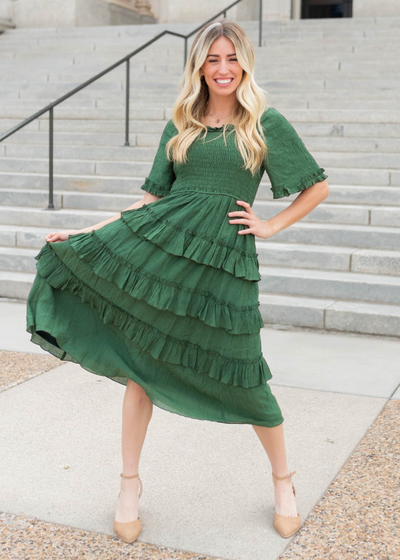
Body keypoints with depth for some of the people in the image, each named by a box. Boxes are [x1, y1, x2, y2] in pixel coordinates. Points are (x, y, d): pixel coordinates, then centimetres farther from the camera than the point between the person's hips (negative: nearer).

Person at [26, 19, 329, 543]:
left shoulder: (266, 123, 3)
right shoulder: (180, 125, 11)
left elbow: (318, 186, 9)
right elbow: (153, 198, 12)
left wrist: (272, 225, 1)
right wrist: (86, 231, 6)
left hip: (224, 256, -3)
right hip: (160, 243, 3)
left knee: (241, 375, 3)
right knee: (139, 358, 1)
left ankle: (284, 481, 27)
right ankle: (130, 484, 20)